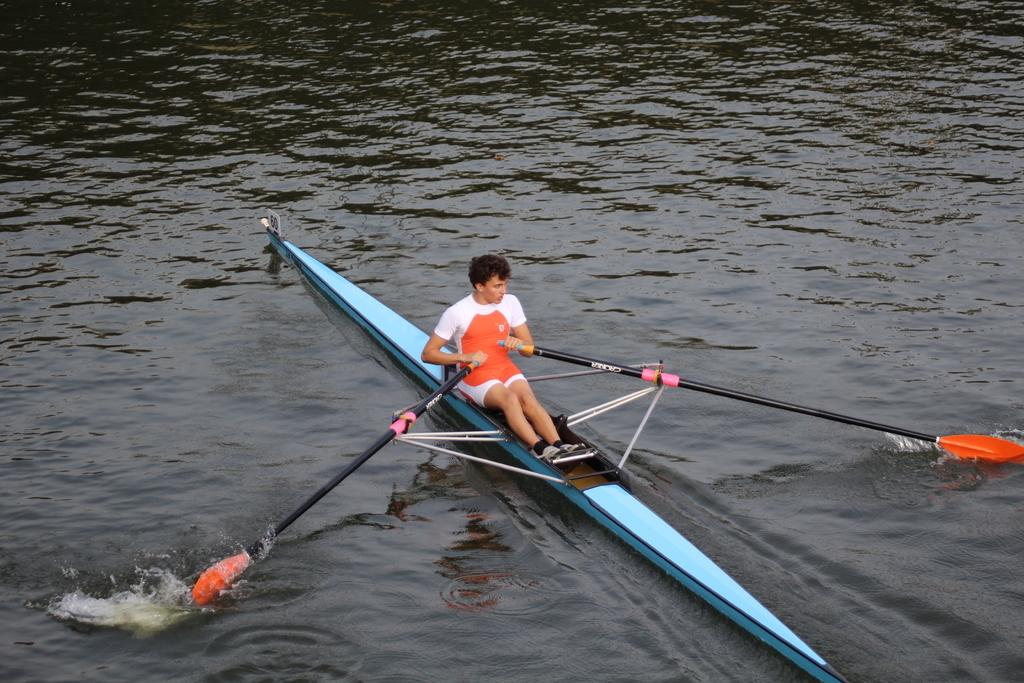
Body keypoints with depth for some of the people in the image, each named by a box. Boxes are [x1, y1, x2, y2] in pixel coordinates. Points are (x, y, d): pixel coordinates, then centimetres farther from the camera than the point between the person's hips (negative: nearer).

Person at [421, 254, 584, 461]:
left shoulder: (511, 303, 5)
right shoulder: (457, 312, -7)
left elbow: (529, 348, 10)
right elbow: (427, 354, -6)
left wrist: (519, 343, -15)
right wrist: (464, 357, -19)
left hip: (506, 369, 4)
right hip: (474, 375, -4)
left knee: (528, 399, -29)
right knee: (510, 398, -34)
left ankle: (559, 445, -48)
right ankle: (541, 449, -53)